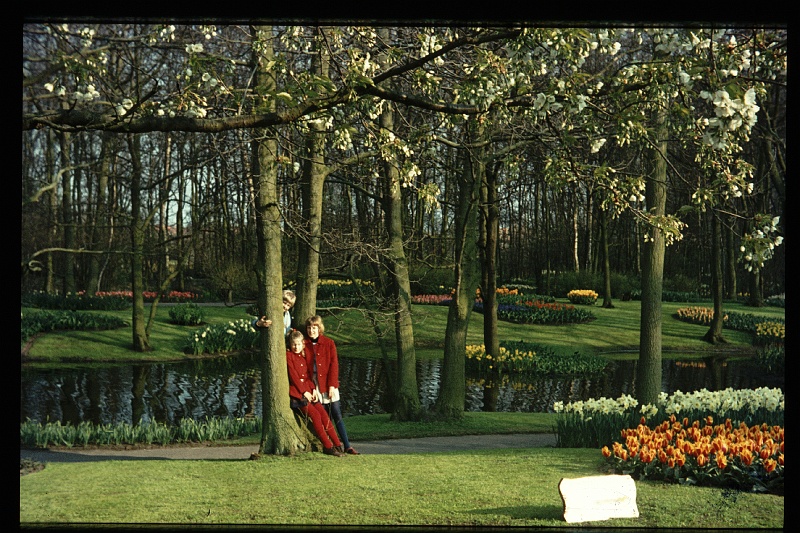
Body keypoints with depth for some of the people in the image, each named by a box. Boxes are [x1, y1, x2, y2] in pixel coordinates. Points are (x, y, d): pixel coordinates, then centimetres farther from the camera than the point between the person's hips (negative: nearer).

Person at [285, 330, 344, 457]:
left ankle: (337, 445, -8)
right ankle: (327, 446, -16)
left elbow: (308, 375, 15)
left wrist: (313, 390, -1)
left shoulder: (304, 356, 18)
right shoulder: (288, 355, -1)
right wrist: (304, 392, -12)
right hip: (296, 392, -6)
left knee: (324, 414, -10)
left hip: (308, 391, 6)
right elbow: (293, 375, -8)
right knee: (315, 414, -20)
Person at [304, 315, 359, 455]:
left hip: (329, 386, -1)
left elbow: (334, 365, -1)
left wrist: (332, 385, -8)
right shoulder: (304, 344, 6)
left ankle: (347, 446, -1)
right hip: (313, 386, 1)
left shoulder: (329, 343, 3)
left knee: (337, 416, -2)